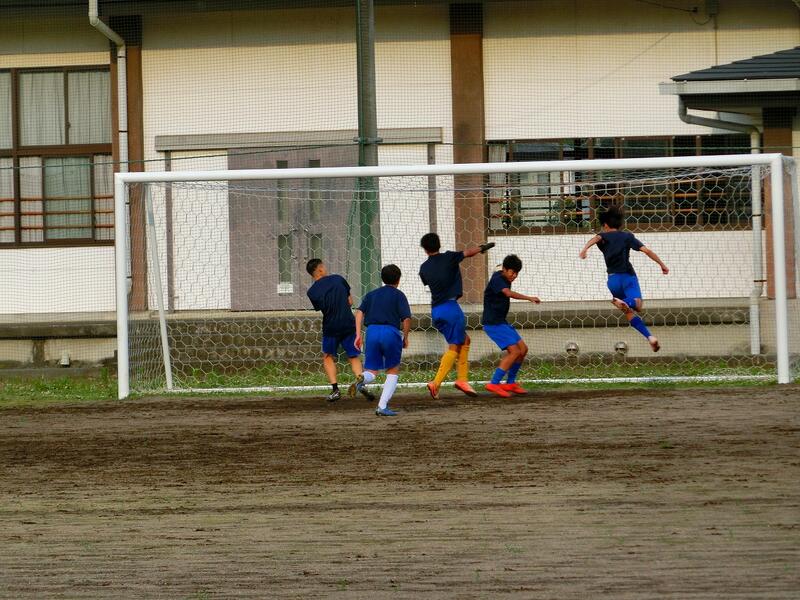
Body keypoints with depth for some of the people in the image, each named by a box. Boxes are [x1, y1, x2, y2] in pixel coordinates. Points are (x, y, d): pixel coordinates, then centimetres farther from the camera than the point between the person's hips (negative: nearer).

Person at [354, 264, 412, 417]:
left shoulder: (372, 294, 18)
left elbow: (359, 312, 5)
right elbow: (406, 318, -4)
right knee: (393, 371, 13)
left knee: (371, 372, 9)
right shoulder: (398, 295, 6)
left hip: (372, 331, 3)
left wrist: (358, 335, 3)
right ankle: (382, 406, 3)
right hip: (391, 332, -3)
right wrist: (405, 338, 10)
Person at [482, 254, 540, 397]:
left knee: (523, 349, 9)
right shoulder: (497, 279, -19)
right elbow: (509, 293, -36)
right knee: (514, 351, -18)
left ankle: (510, 383, 18)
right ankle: (494, 384, -18)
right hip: (493, 323, -10)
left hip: (502, 322, 10)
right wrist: (529, 298, -42)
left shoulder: (504, 279, 11)